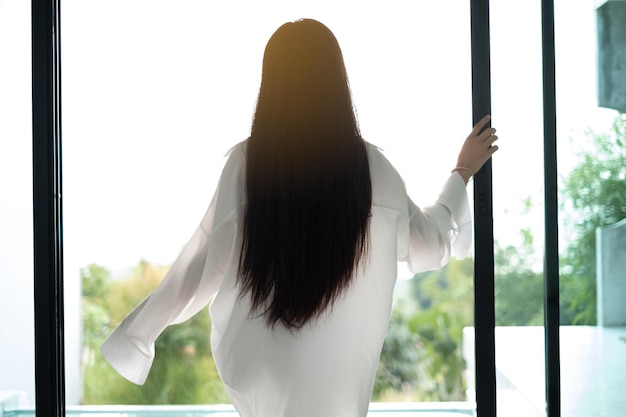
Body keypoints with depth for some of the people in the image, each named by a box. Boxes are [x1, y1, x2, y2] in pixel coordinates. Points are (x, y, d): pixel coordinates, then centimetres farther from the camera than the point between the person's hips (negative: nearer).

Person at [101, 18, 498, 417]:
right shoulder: (369, 167, -11)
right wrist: (463, 172, 20)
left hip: (255, 365, 1)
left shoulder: (246, 162, -12)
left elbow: (207, 259, -4)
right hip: (332, 376, -1)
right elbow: (429, 244, 4)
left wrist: (140, 330, 11)